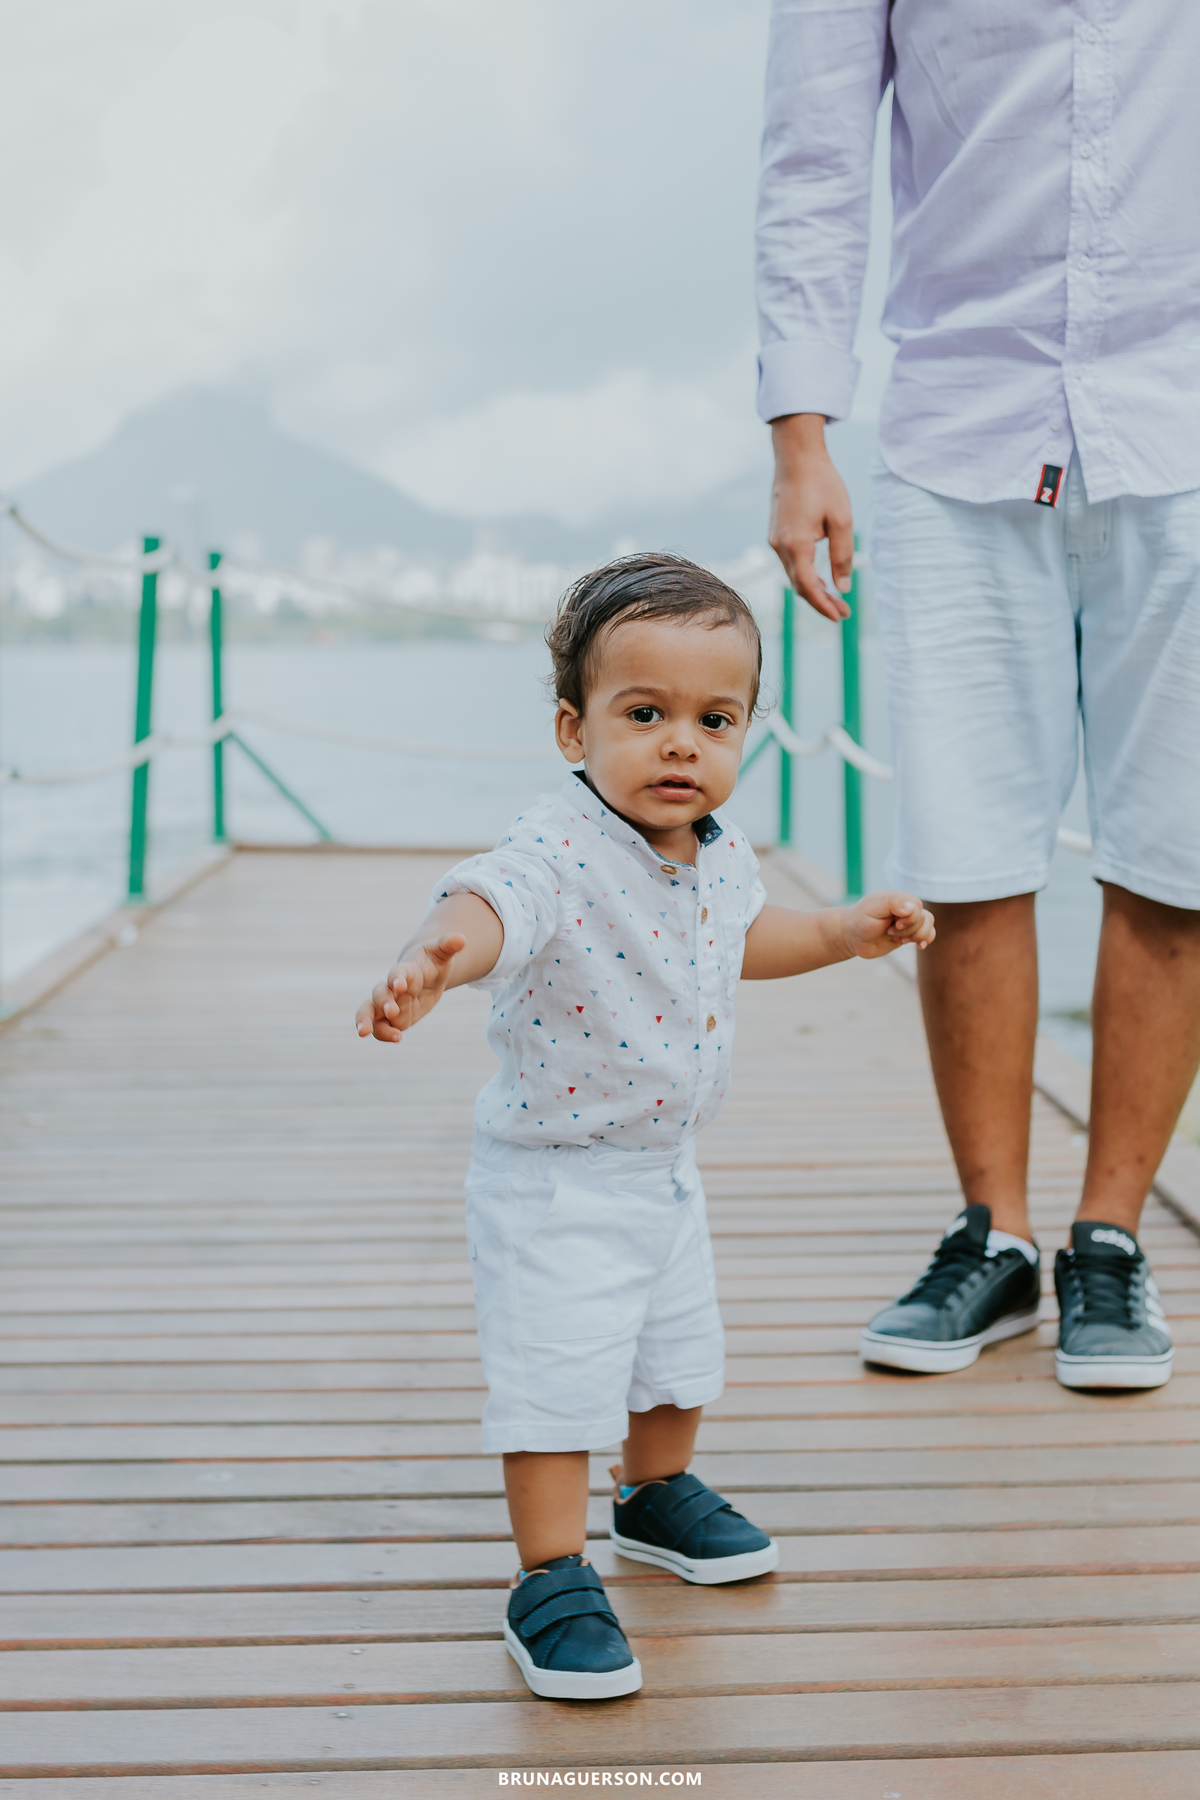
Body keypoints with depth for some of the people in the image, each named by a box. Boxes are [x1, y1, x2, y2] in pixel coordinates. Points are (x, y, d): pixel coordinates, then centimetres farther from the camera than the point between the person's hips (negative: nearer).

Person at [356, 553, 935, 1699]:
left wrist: (843, 933, 11)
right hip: (554, 1185, -8)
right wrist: (432, 960, -70)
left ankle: (657, 1496, 49)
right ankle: (551, 1582, 11)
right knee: (556, 1378, -5)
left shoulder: (720, 855, -2)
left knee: (677, 1353, 25)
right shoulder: (559, 852, -28)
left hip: (666, 1170, 8)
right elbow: (486, 905, -49)